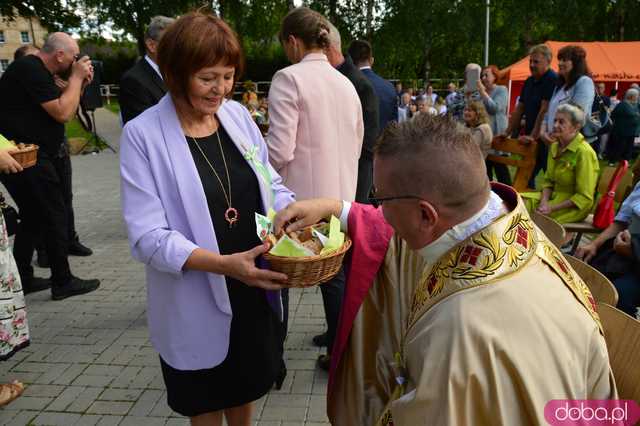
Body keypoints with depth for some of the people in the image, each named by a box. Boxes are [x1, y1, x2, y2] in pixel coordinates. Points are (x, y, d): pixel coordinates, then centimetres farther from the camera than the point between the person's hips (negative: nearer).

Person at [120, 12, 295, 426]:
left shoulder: (238, 114, -2)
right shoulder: (143, 134, -16)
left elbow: (270, 184, 5)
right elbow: (147, 236, -20)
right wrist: (223, 264, -33)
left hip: (254, 289, 4)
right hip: (197, 302, -4)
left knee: (246, 387, 26)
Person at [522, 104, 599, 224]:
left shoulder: (584, 153, -19)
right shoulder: (554, 146, 5)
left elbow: (584, 197, -18)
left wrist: (552, 208, -21)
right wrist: (544, 202, -9)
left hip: (575, 206, -7)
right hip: (554, 196, 7)